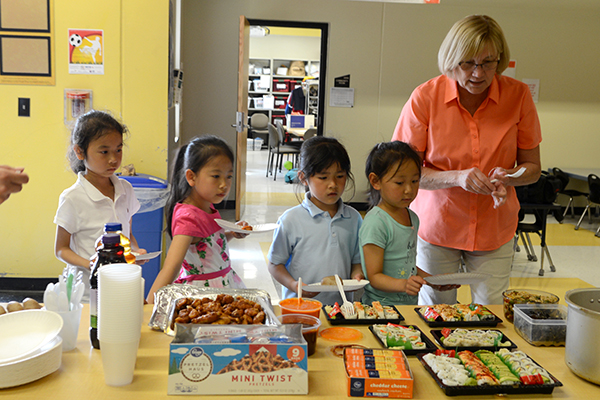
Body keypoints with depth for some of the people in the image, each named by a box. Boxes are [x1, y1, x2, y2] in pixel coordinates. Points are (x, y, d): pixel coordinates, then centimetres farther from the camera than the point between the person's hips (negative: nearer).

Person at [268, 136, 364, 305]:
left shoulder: (353, 218, 9)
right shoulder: (290, 220, -1)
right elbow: (275, 264, 5)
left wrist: (357, 275, -1)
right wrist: (293, 284, -10)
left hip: (341, 303, 3)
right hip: (298, 306, -2)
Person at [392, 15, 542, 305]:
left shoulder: (518, 94, -8)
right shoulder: (425, 97, -13)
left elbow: (532, 167, 1)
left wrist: (507, 177, -22)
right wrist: (457, 177, -25)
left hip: (495, 230, 1)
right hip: (436, 224, -1)